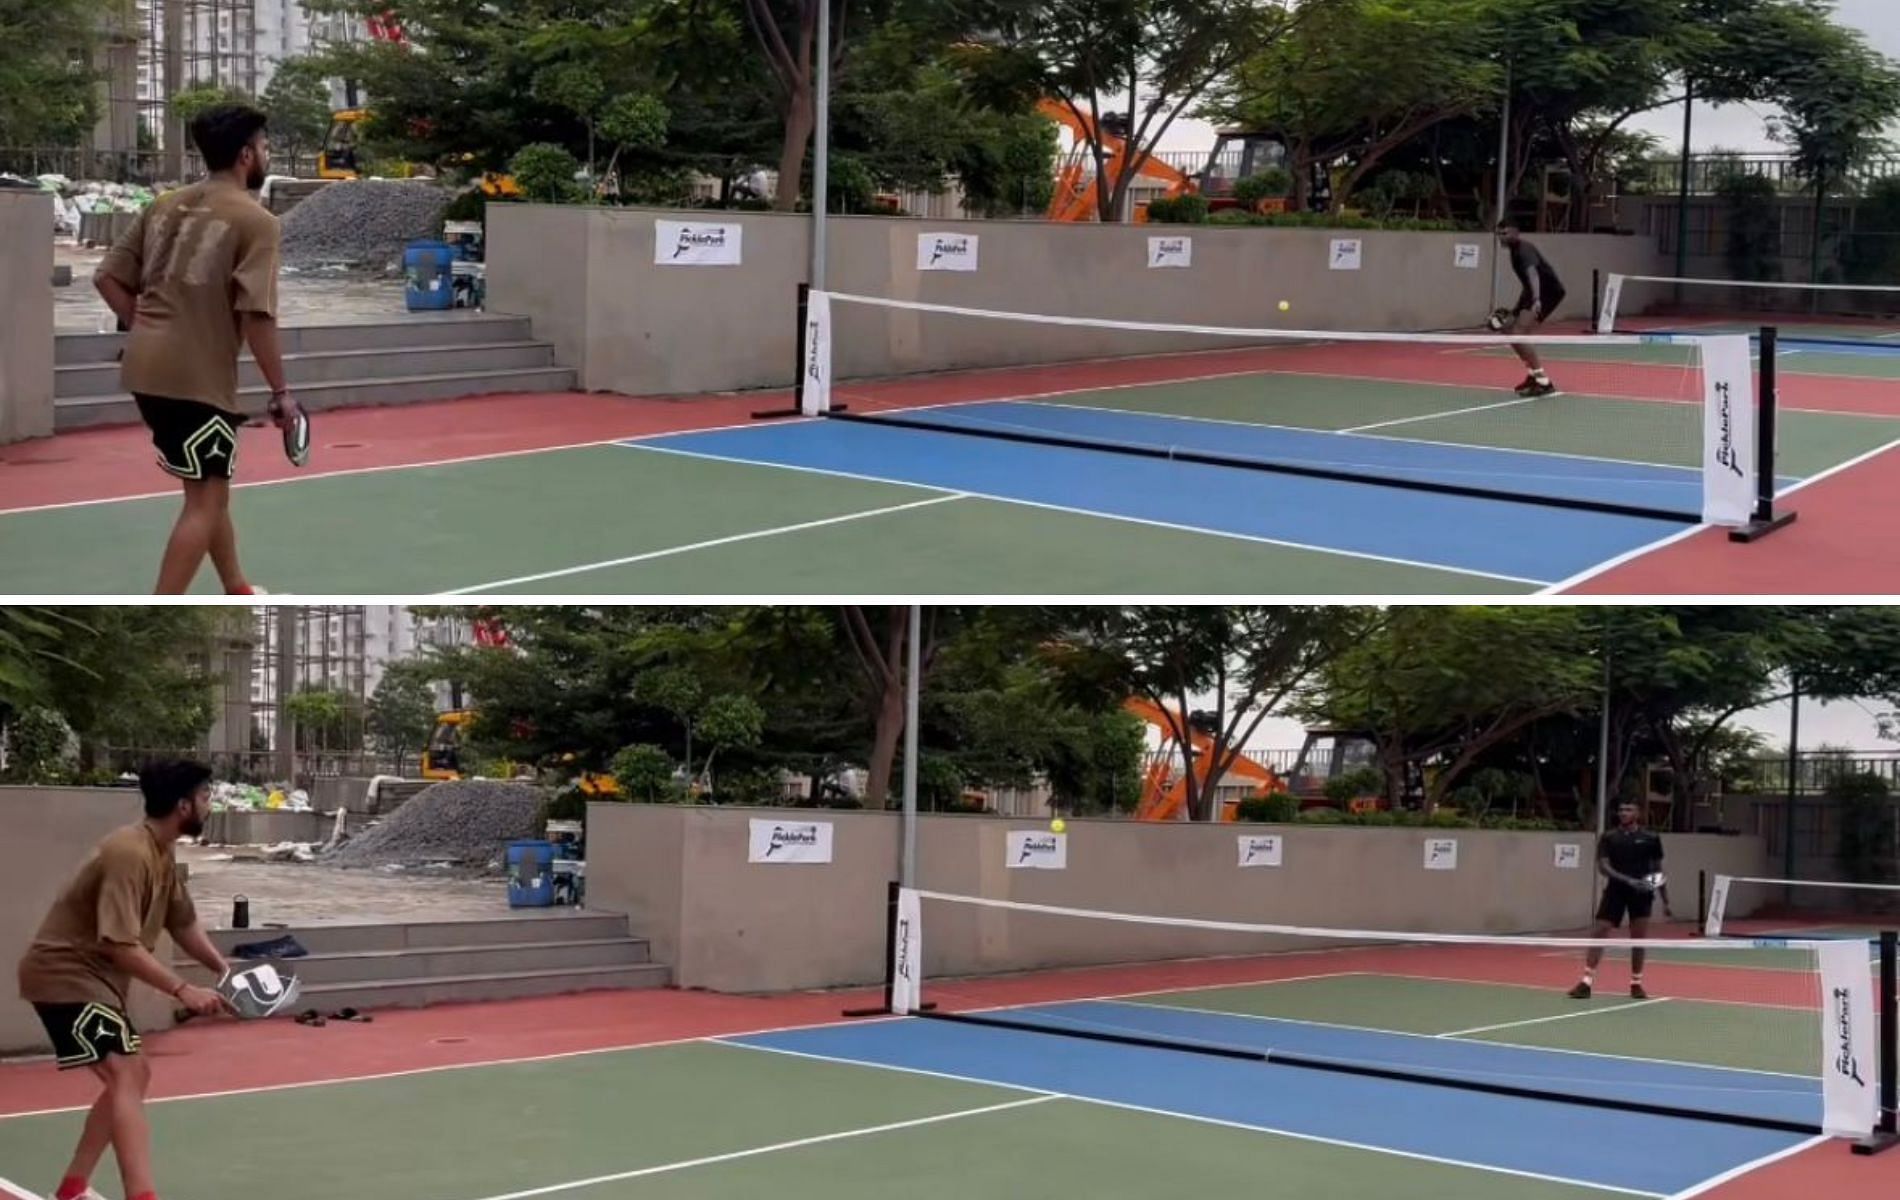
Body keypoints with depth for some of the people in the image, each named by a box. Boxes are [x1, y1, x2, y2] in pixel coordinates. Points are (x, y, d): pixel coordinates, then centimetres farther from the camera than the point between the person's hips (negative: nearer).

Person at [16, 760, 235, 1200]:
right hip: (64, 975, -11)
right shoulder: (129, 854, -25)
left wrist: (225, 971, 5)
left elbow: (183, 923, 18)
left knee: (131, 1076, 17)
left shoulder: (162, 854, 7)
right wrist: (183, 991, -31)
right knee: (125, 1074, -21)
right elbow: (121, 945, -30)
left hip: (96, 977, 11)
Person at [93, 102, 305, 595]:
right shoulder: (255, 220, -10)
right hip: (197, 376, -8)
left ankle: (237, 592, 37)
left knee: (211, 488, 23)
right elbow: (256, 315, -17)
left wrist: (147, 331, 17)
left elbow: (108, 277, 13)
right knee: (204, 502, -1)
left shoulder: (166, 205, 12)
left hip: (145, 368, 8)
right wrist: (280, 391, -9)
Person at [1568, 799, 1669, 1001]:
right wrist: (1627, 880, -22)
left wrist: (1665, 899, 10)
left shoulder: (1650, 839, 4)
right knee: (1599, 933, -6)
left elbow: (1658, 871, 11)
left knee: (1639, 938, 2)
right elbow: (1603, 867, -8)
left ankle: (1636, 984, 14)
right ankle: (1587, 982, -3)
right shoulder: (1609, 838, 2)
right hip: (1616, 890, 0)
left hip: (1641, 893, 0)